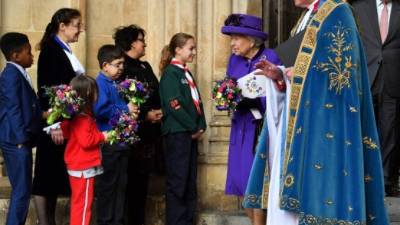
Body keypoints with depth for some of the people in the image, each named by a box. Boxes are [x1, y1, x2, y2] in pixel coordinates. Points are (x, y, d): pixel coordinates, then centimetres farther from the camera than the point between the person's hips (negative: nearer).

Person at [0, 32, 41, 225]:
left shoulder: (17, 73, 15)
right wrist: (21, 138, -18)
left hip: (19, 139, 10)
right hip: (16, 140, -10)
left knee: (21, 190, 14)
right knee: (22, 191, -7)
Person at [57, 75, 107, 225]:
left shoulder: (75, 115, 8)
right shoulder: (83, 118, -21)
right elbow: (86, 141, -27)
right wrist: (102, 137, -12)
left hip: (78, 166, 10)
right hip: (84, 168, -10)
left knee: (78, 202, 17)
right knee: (83, 203, -3)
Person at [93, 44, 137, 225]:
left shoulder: (116, 84, 12)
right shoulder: (101, 83, -13)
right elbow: (100, 109, -27)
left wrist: (132, 109, 4)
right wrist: (125, 109, -19)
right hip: (108, 142, -9)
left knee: (121, 184, 13)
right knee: (107, 184, -1)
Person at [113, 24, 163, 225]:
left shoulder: (145, 67, 18)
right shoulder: (122, 67, -10)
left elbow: (156, 94, 18)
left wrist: (160, 111, -1)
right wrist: (146, 115, -14)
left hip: (149, 132, 8)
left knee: (142, 179, 9)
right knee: (130, 180, -5)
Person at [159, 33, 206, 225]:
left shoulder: (186, 73, 18)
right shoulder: (170, 73, -9)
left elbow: (197, 101, 17)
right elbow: (174, 105, -16)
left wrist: (201, 126, 3)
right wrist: (193, 128, -12)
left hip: (190, 132, 9)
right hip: (177, 133, -8)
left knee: (190, 180, 10)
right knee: (178, 180, -5)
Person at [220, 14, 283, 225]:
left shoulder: (271, 58, -11)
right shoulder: (234, 59, 8)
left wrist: (252, 102, -25)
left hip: (263, 127, -6)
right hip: (241, 127, 6)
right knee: (241, 180, 6)